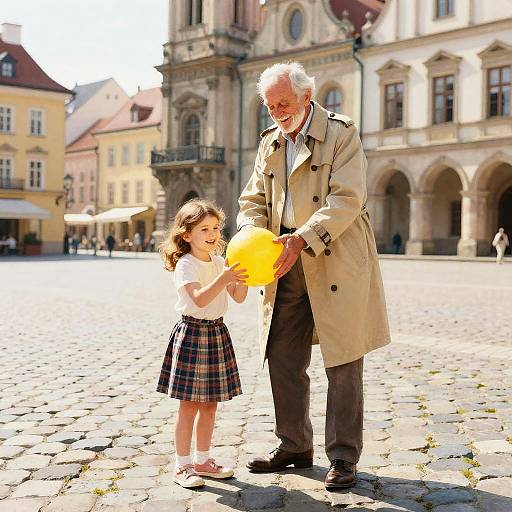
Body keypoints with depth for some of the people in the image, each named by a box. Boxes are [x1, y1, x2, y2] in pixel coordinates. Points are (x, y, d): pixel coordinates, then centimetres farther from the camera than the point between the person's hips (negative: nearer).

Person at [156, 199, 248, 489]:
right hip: (192, 332, -7)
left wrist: (241, 277, -11)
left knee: (210, 405, 13)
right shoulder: (185, 265, -12)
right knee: (189, 406, -2)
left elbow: (239, 298, 6)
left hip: (217, 333, 7)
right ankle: (182, 466, 9)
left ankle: (203, 461, 25)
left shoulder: (219, 262, 9)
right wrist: (224, 278, -37)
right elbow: (199, 298, -27)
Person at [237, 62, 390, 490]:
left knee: (343, 363, 0)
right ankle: (294, 446, 24)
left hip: (336, 259, -6)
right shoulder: (269, 142, 14)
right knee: (283, 358, 9)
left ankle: (343, 457, 11)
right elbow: (254, 200, 13)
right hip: (287, 265, 6)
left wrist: (303, 238, -26)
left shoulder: (341, 133, -5)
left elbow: (347, 199, -15)